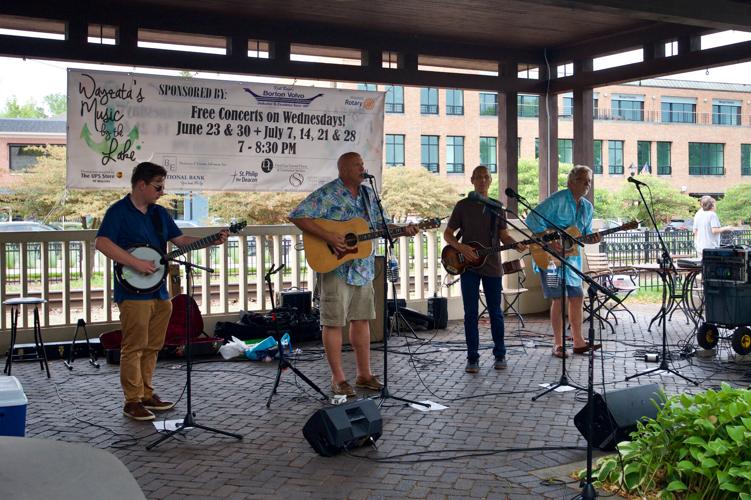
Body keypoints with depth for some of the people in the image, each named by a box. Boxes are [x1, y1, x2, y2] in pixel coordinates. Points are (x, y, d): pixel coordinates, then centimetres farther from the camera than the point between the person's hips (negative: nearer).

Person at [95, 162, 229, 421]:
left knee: (152, 346, 13)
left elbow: (181, 240, 16)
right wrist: (136, 263, -23)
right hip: (133, 291, -7)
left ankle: (146, 394, 24)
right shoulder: (119, 212, -8)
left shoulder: (160, 213, 15)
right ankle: (133, 401, 4)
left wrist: (212, 241, 1)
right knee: (134, 347, -3)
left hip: (159, 292, 8)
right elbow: (101, 243, -19)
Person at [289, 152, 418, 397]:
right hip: (336, 268, -7)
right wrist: (327, 236, -24)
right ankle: (338, 379, 7)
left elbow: (379, 225, 18)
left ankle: (364, 374, 20)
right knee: (334, 322, -1)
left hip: (363, 268, 7)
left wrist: (403, 230, 1)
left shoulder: (368, 194, 12)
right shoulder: (326, 194, -10)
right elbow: (296, 216, -18)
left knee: (361, 320, 11)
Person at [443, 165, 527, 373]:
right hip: (468, 265, -2)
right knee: (470, 313, 0)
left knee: (495, 312, 7)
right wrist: (461, 248, -14)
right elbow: (447, 234, 4)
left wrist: (517, 245, -11)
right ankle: (472, 358, 6)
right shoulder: (463, 206, 3)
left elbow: (504, 235, 10)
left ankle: (500, 355, 19)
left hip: (492, 266, 2)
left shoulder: (497, 207, 9)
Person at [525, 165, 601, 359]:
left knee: (577, 298, 7)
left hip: (572, 258, 7)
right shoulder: (558, 199, -13)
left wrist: (591, 238, -6)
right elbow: (532, 218, -19)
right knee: (558, 299, -7)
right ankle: (558, 344, 3)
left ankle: (578, 342, 17)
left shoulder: (587, 207, 10)